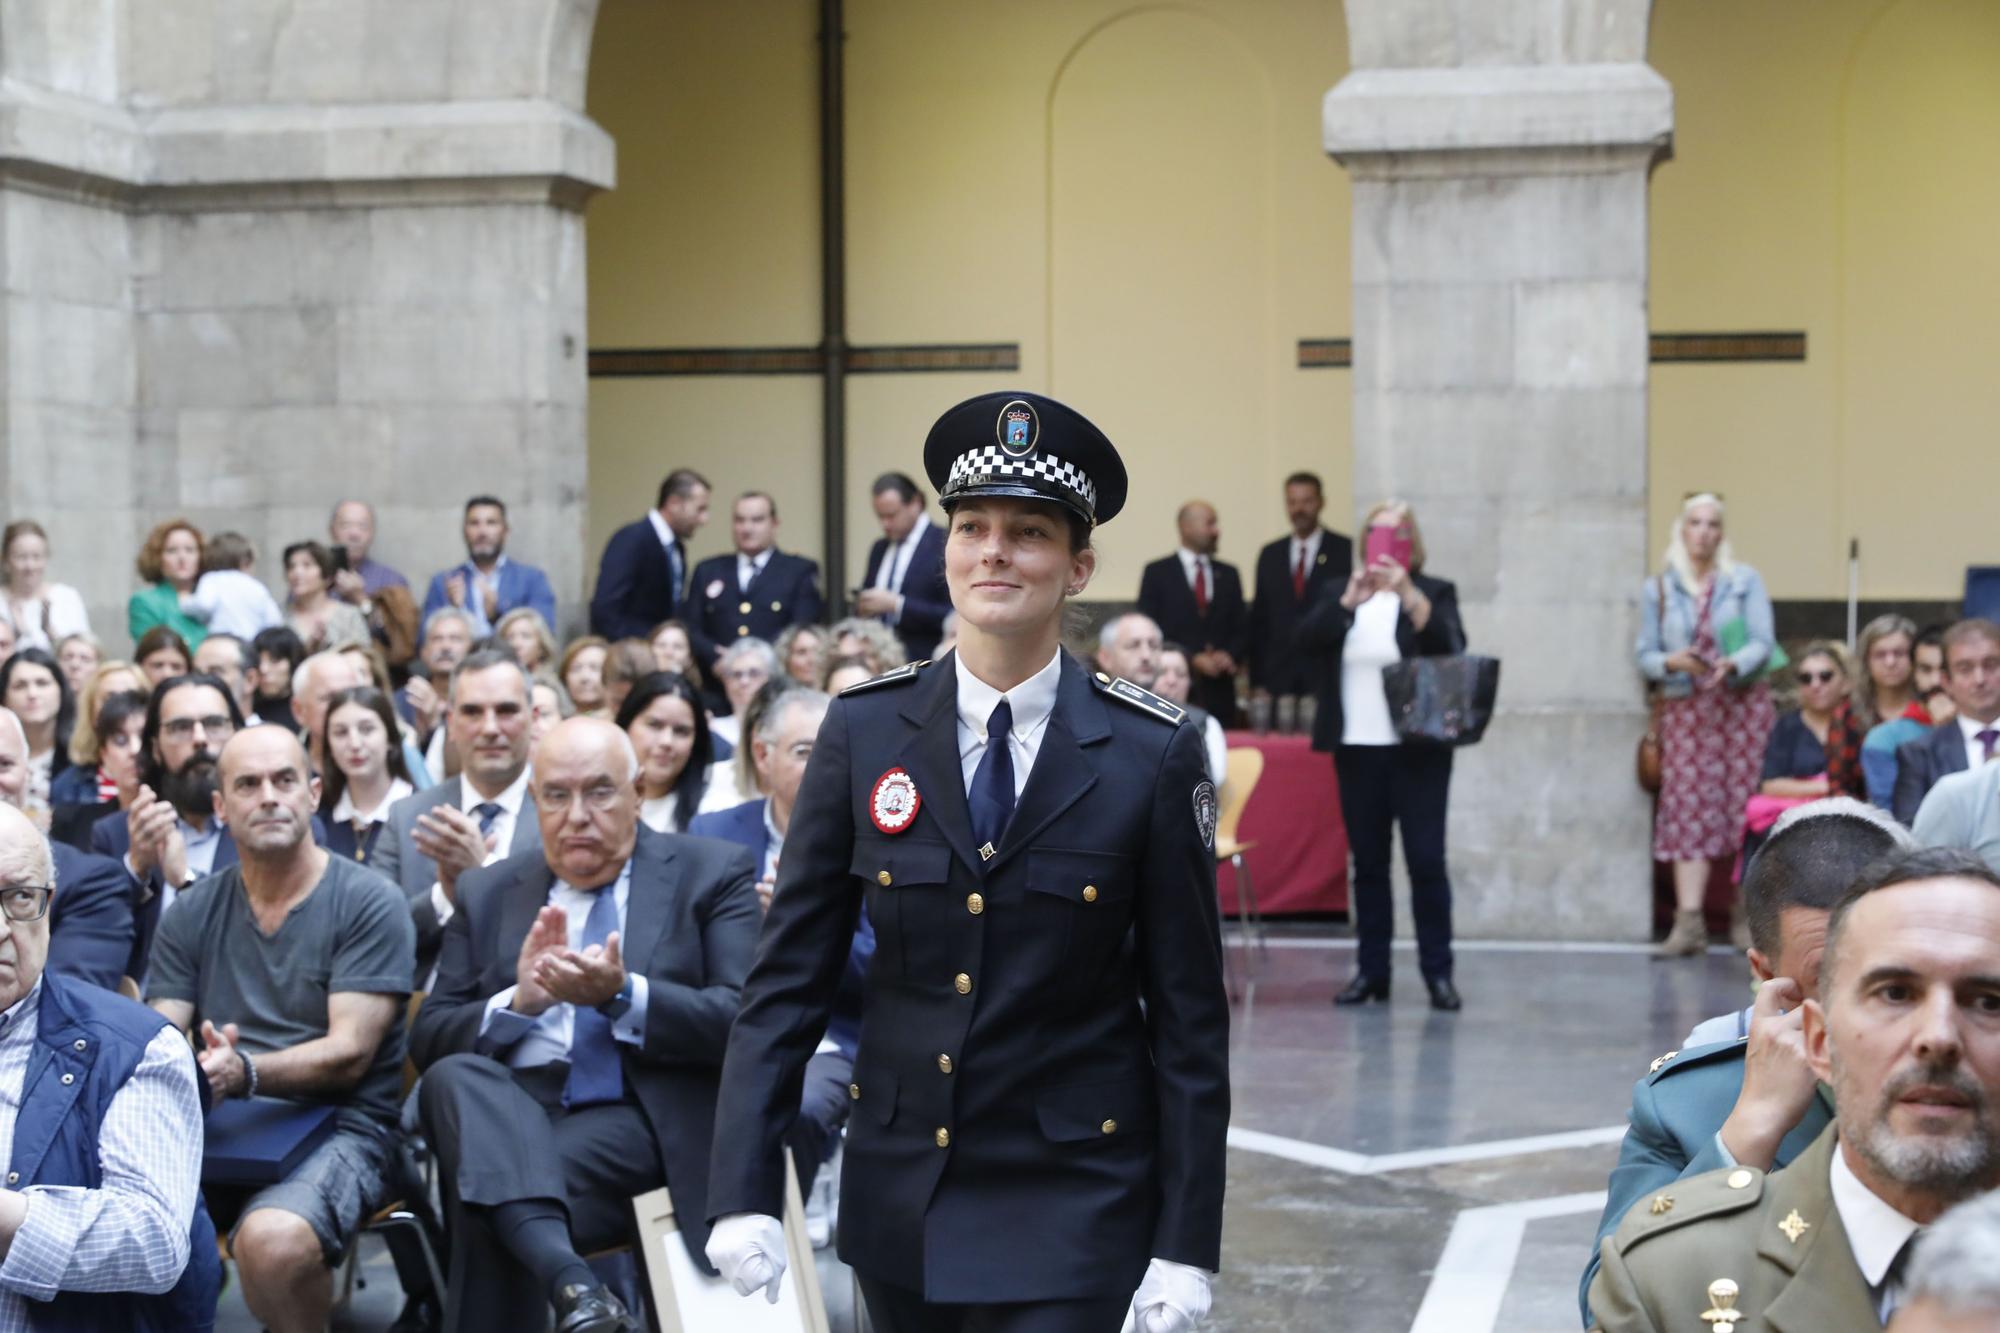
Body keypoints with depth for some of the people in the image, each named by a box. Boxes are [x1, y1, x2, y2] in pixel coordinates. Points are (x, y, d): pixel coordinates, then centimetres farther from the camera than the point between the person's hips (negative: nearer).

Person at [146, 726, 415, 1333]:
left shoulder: (368, 903, -2)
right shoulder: (192, 913, 12)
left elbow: (348, 1052, -10)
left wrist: (242, 1072, -27)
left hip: (339, 1127, -3)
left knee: (273, 1238, -35)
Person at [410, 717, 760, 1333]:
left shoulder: (711, 872, 8)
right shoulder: (488, 895, 18)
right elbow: (429, 1040, 11)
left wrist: (623, 996, -18)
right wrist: (519, 1000, -9)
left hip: (646, 1123, -3)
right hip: (512, 1114, 4)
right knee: (453, 1076, -35)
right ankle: (572, 1284, -52)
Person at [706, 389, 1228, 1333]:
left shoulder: (1154, 756, -6)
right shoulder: (862, 732, -1)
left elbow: (1190, 1020, -4)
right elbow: (787, 978, 0)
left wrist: (1186, 1247, -6)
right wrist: (743, 1193, -8)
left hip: (1071, 1219, -3)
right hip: (897, 1204, 3)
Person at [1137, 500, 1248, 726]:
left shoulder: (1228, 574, 15)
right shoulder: (1157, 573, 3)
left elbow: (1242, 629, 14)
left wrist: (1231, 655, -7)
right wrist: (1191, 659, -11)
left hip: (1219, 692, 3)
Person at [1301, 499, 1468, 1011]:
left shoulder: (1433, 592, 4)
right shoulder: (1339, 594, 11)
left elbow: (1450, 647, -13)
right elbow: (1309, 637, -6)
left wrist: (1408, 595, -25)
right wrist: (1349, 599, -21)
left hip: (1418, 751, -3)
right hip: (1357, 751, 3)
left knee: (1426, 860, -5)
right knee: (1368, 863, 6)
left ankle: (1438, 971, -1)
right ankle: (1371, 970, 10)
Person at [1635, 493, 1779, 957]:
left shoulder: (1745, 580, 6)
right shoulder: (1657, 590, 10)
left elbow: (1763, 643, -2)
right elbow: (1644, 655, 7)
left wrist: (1733, 665, -22)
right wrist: (1672, 661, -15)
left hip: (1743, 705, -1)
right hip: (1686, 709, 1)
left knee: (1746, 806, -3)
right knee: (1687, 809, -9)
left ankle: (1747, 915, 6)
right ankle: (1688, 922, -15)